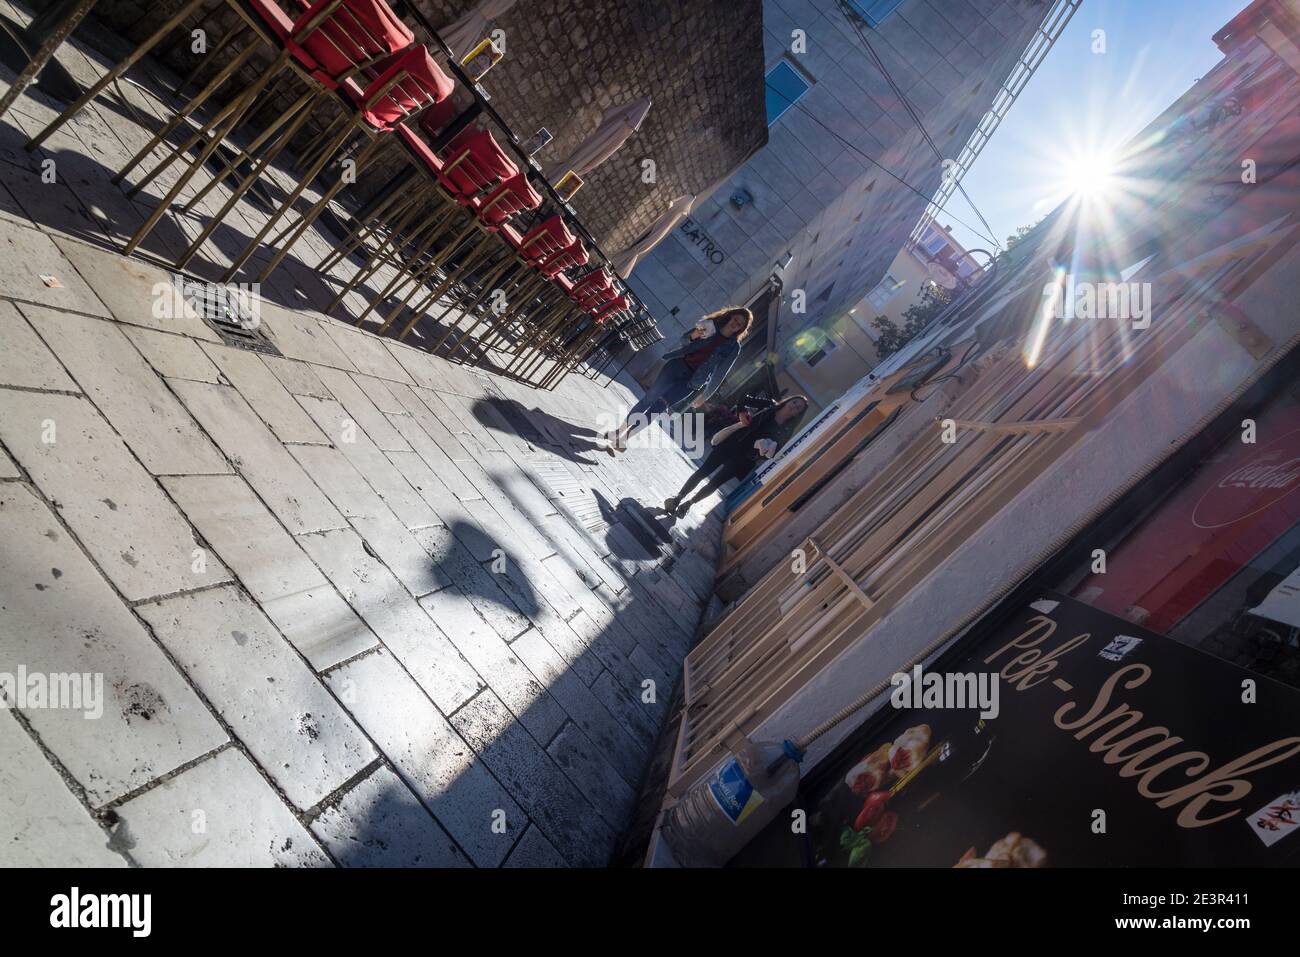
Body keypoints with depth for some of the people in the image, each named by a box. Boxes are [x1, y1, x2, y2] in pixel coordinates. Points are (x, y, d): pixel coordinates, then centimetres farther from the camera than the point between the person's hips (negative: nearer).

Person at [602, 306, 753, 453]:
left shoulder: (733, 347, -3)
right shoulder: (712, 324, 4)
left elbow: (720, 373, 1)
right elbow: (684, 341, 12)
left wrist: (704, 396, 2)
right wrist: (694, 335, -11)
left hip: (692, 381, -3)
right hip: (677, 365, 3)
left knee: (659, 405, -14)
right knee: (649, 398, 0)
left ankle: (622, 438, -9)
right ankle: (620, 430, 13)